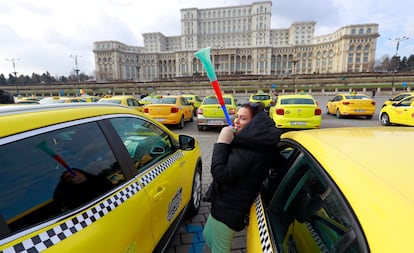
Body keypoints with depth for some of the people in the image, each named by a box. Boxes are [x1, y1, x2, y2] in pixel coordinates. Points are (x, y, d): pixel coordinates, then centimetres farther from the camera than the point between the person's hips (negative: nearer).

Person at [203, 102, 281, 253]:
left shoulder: (249, 150, -31)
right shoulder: (252, 143, 2)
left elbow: (220, 174, -30)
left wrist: (222, 142, -26)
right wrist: (227, 142, -2)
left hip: (228, 210, -10)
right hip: (228, 205, 10)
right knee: (207, 236, 29)